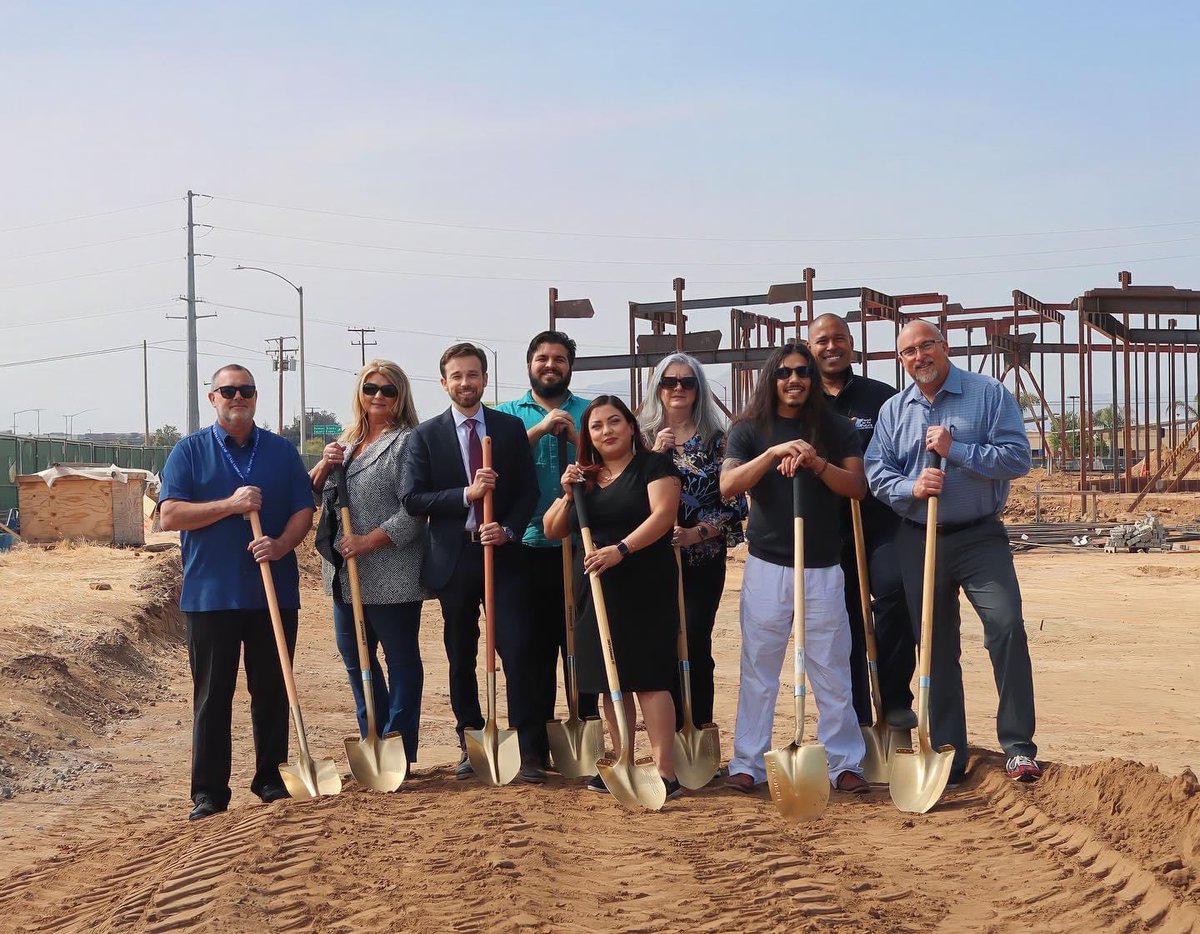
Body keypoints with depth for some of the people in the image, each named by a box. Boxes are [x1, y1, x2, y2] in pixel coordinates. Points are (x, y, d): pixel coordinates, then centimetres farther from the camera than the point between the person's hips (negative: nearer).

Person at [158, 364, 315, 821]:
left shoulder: (282, 452, 11)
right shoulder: (189, 451, 3)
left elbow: (303, 511, 6)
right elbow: (169, 515, -6)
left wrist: (281, 545, -14)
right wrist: (230, 505, -16)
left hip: (275, 591, 2)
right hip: (210, 594, -2)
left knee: (272, 690, 8)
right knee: (212, 696, 1)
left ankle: (271, 778, 19)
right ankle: (209, 791, 6)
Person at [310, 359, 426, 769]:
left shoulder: (407, 442, -8)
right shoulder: (345, 443, 15)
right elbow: (311, 493, 17)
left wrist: (369, 540, -20)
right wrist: (323, 466, -3)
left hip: (391, 577, -8)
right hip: (346, 575, 8)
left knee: (400, 658, 3)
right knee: (355, 658, 14)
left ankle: (399, 752, 9)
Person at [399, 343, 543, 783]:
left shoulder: (510, 428, 6)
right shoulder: (426, 435, 3)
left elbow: (528, 490, 6)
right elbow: (412, 499, -4)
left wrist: (508, 529, -12)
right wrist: (467, 494, -16)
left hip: (502, 554, -1)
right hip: (453, 560, 1)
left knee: (517, 651, -9)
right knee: (460, 659, 9)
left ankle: (530, 751, -6)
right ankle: (470, 745, 21)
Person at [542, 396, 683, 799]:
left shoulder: (653, 466, -2)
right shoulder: (583, 477, 15)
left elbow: (663, 514, -16)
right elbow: (553, 531, 16)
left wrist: (621, 549, -27)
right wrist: (567, 493, -2)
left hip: (644, 588, -6)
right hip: (595, 589, 6)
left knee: (647, 678, -10)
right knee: (610, 680, 8)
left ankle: (666, 772, -11)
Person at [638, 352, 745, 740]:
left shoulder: (716, 438, 4)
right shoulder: (643, 435, 6)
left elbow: (733, 502, 0)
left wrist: (697, 533, -12)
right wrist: (654, 453, -11)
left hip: (703, 560, -1)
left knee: (695, 647, -4)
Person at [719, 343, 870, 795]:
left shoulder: (837, 429, 7)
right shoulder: (750, 430, 4)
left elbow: (857, 486, -4)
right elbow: (728, 484, -11)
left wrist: (816, 463, -21)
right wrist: (774, 453, -24)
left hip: (822, 568, 1)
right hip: (767, 566, 0)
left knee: (832, 669, 3)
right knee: (758, 668, 4)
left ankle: (846, 763, 10)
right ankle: (748, 763, 10)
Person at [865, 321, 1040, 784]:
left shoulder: (989, 395, -1)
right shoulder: (893, 410, 10)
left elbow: (1018, 457, -10)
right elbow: (876, 471, 4)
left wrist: (955, 450, -17)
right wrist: (911, 487, -16)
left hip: (980, 537, -3)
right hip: (918, 542, 4)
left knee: (1007, 627, -19)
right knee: (936, 647, 8)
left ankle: (1018, 747, -11)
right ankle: (948, 756, 16)